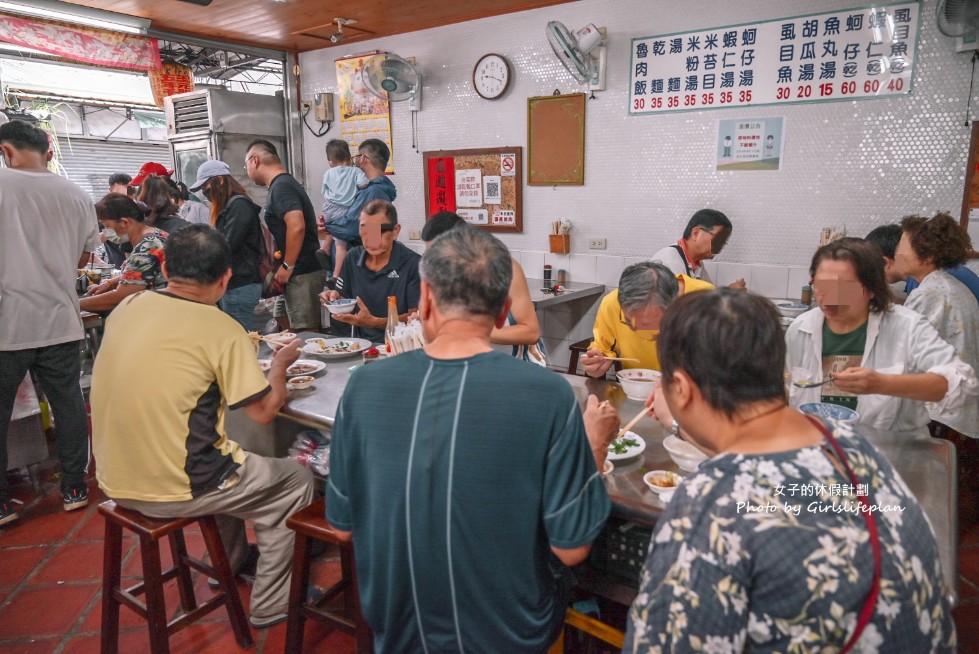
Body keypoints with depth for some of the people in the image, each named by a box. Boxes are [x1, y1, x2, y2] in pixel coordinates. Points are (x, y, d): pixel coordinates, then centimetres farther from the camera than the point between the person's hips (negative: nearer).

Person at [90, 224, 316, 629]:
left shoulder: (126, 308, 0)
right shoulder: (221, 329, -19)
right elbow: (263, 411, -12)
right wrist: (280, 365, 6)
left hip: (115, 481, 8)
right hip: (173, 489, -7)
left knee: (230, 461, 32)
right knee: (296, 481, 12)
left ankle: (230, 565, 47)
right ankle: (270, 606, 22)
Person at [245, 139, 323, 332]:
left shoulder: (281, 187, -14)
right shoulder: (283, 184, 17)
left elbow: (296, 226, -27)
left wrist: (287, 266, -20)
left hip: (301, 273, -10)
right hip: (300, 271, 10)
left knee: (305, 333, -6)